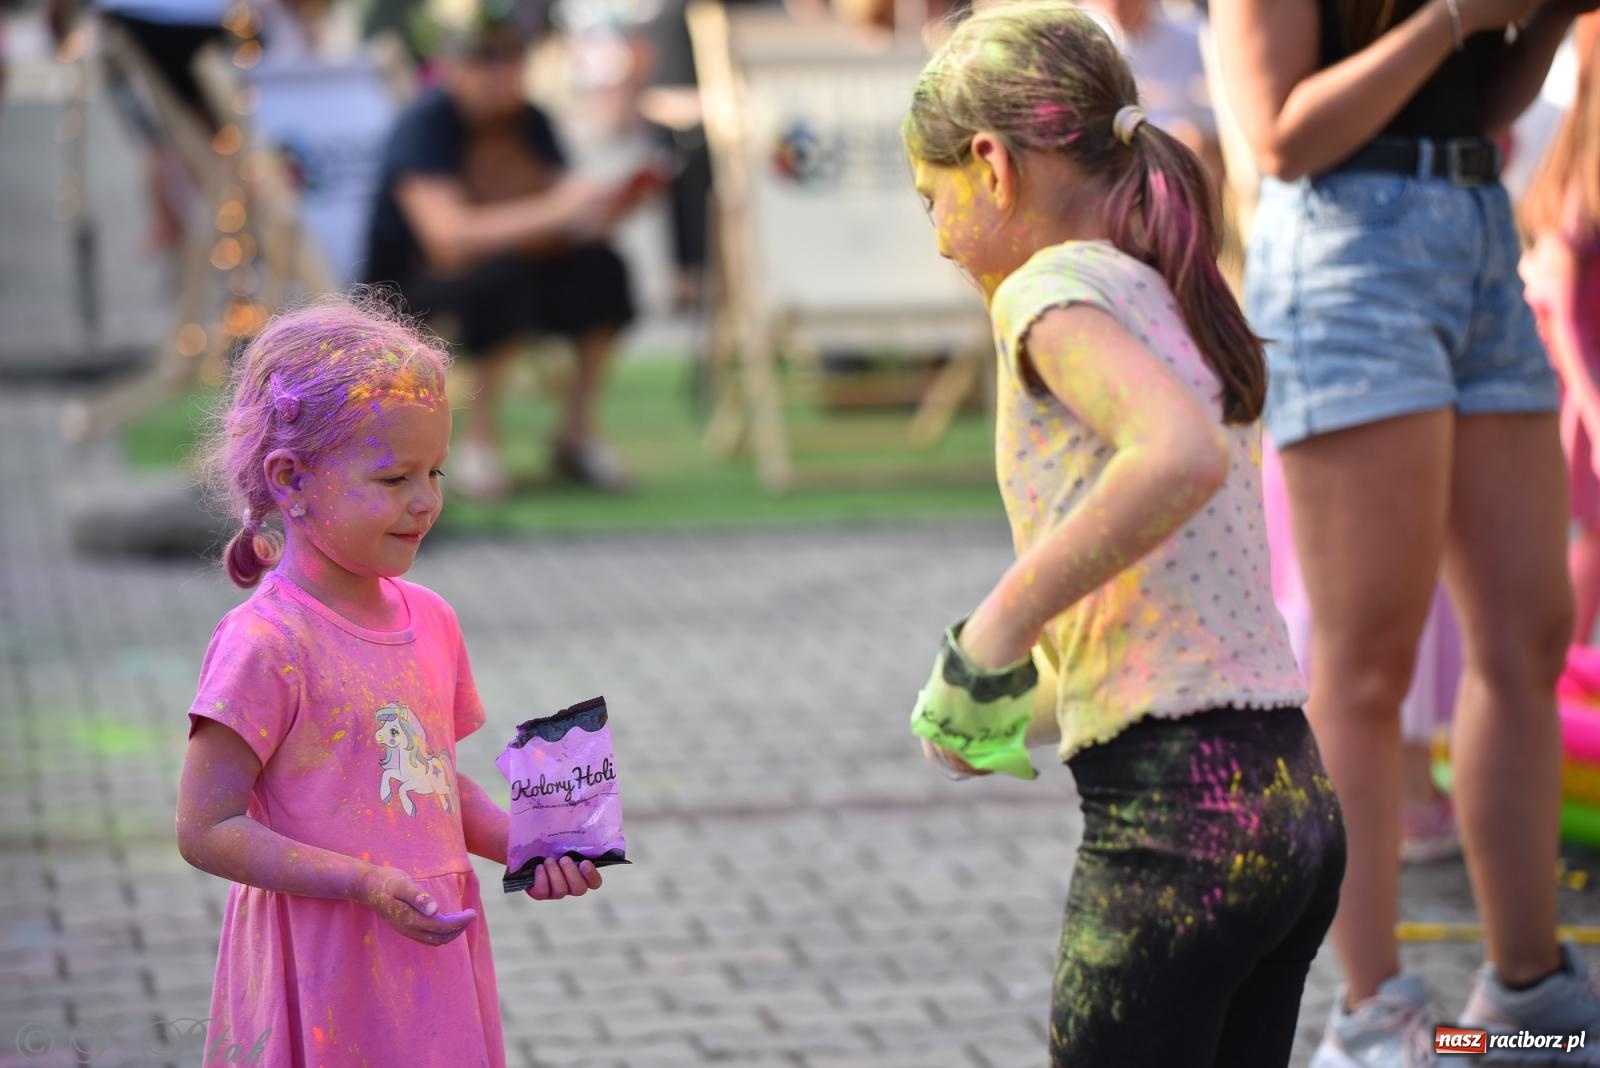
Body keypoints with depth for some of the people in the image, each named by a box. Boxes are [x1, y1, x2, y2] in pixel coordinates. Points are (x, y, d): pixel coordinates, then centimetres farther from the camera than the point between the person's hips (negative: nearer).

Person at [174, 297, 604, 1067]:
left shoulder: (429, 620, 8)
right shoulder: (266, 643, -15)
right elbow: (206, 830, -16)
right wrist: (366, 883, -22)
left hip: (434, 964, 7)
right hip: (327, 976, -7)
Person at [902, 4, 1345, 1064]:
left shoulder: (1058, 284, -8)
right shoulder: (1184, 305, 18)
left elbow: (1181, 455, -27)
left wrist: (992, 635, -20)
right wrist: (1042, 697, 18)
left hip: (1175, 814, -8)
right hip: (1299, 804, 9)